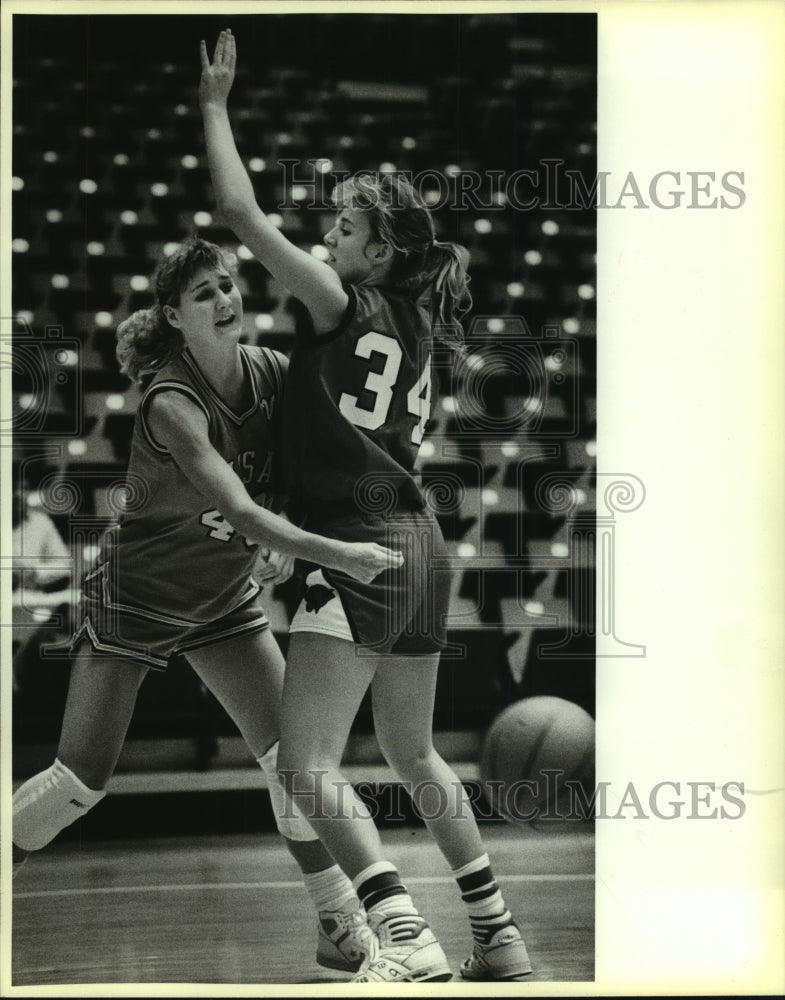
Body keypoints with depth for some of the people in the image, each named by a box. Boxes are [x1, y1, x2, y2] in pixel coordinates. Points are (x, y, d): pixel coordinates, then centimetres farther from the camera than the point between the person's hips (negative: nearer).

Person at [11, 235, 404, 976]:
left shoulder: (272, 371, -10)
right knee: (82, 780, -1)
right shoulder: (171, 403, -28)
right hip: (134, 595, -5)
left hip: (223, 596, 5)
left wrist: (284, 548, -14)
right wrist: (336, 554, -47)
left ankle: (343, 930, 4)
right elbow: (240, 510, -39)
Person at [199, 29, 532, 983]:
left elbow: (242, 213, -12)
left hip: (360, 546, -9)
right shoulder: (415, 330, 15)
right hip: (420, 544, 9)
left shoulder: (347, 306, -7)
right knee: (413, 753, 21)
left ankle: (406, 941, -20)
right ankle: (498, 936, 26)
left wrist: (215, 105, -1)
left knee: (306, 763, -11)